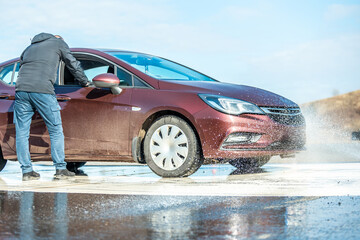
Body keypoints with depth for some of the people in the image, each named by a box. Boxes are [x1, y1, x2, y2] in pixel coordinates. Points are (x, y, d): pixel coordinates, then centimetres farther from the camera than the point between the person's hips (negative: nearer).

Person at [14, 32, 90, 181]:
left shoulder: (29, 47, 32)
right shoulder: (58, 42, 19)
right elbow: (73, 64, 22)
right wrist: (85, 82, 35)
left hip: (21, 89, 5)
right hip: (42, 90, -4)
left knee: (22, 133, 7)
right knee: (56, 131, 4)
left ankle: (26, 171, 6)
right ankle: (60, 169, 5)